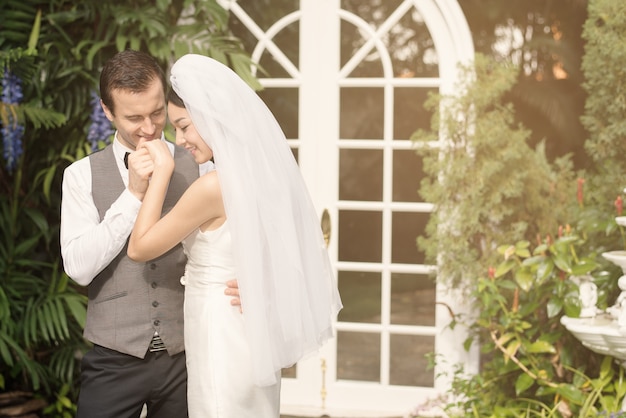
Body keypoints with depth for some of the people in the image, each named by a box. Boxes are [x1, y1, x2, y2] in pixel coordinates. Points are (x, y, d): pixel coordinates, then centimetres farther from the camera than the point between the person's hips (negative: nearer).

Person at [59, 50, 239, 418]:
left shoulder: (198, 168, 2)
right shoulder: (82, 176, 1)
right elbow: (79, 267, -9)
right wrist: (133, 194, -14)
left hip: (186, 356, 1)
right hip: (115, 359, -1)